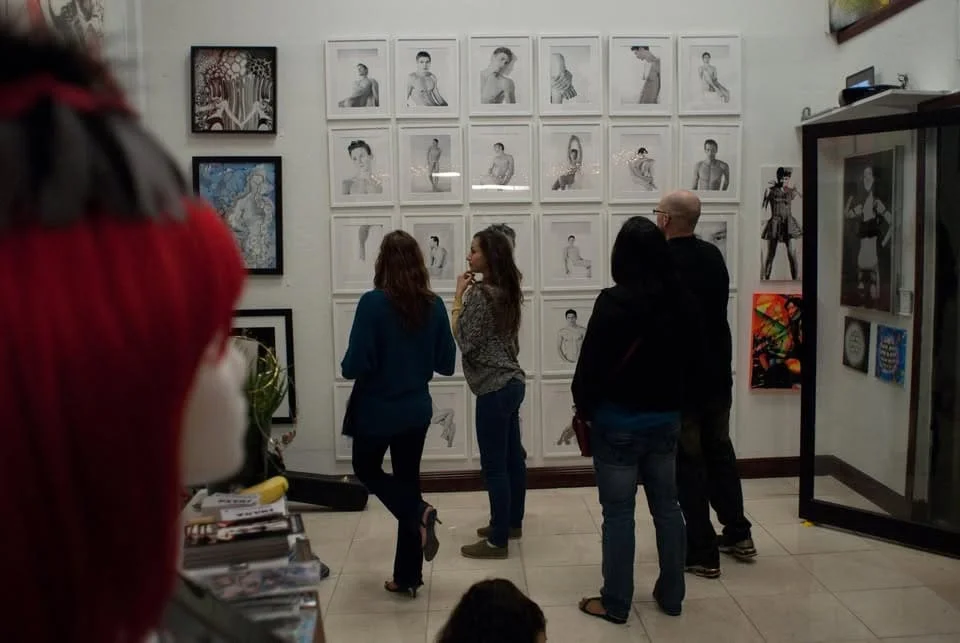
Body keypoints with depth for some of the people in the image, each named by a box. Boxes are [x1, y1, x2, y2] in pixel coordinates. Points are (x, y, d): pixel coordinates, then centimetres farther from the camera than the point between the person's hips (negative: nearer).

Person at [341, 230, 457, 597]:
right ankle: (407, 577, 21)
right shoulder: (434, 305, -4)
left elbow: (355, 366, -20)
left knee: (366, 470, 22)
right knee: (407, 479, 15)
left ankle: (418, 513, -3)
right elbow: (446, 364, 2)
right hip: (417, 410, 4)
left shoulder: (373, 303, -18)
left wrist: (346, 368, 2)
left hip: (376, 411, -4)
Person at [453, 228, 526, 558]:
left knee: (494, 466, -2)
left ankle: (498, 541, 7)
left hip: (494, 388, -10)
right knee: (512, 458, 18)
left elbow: (463, 340, -16)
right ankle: (511, 522, 32)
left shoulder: (480, 293, -18)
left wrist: (458, 295, -13)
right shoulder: (505, 291, 10)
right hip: (511, 382, 10)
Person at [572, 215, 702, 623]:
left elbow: (592, 363, -16)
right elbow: (693, 361, 8)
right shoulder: (681, 302, 0)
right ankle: (671, 595, 27)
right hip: (666, 419, 6)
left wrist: (583, 409, -1)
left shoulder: (614, 301, -19)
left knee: (618, 513, 4)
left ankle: (615, 604, 15)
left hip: (619, 421, -6)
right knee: (666, 506, 16)